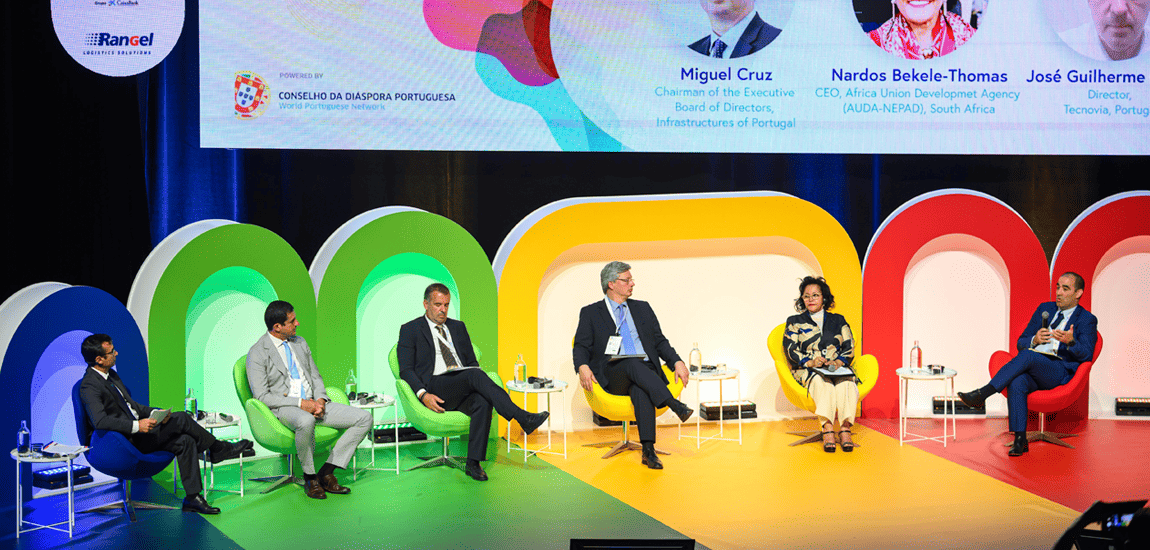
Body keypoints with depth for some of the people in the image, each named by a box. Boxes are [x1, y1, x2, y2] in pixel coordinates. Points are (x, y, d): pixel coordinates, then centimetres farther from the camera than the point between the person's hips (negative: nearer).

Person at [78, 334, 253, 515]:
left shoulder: (111, 375, 14)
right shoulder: (89, 386, -17)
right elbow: (100, 421, -30)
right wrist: (137, 425, -31)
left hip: (137, 432, 9)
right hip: (126, 442, -9)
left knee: (185, 441, -8)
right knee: (181, 419, -14)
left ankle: (192, 498, -6)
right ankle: (218, 449, 7)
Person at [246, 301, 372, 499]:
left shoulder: (300, 343, 15)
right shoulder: (257, 354, -6)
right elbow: (262, 396, -11)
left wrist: (320, 399, -2)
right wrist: (300, 403, -18)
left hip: (312, 404, 7)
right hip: (284, 408, -7)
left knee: (364, 418, -10)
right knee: (306, 421, -44)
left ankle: (326, 472, -10)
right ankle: (310, 478, -20)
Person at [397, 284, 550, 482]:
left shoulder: (458, 327, 25)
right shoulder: (410, 330, 10)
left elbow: (472, 362, 24)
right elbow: (406, 370, 1)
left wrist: (479, 384, 0)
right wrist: (423, 395, -16)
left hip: (464, 391, 4)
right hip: (436, 388, -4)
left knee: (483, 403, -33)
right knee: (475, 375, -33)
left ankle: (473, 463, -31)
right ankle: (523, 418, -38)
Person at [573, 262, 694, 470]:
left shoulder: (642, 308, 23)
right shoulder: (590, 313, 13)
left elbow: (660, 341, 21)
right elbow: (581, 346, 5)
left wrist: (677, 362, 2)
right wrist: (583, 367, -18)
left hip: (646, 371, 2)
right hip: (612, 377, -1)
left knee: (641, 391, -36)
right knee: (633, 364, -37)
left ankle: (648, 451, -44)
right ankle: (675, 405, -43)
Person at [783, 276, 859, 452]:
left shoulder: (838, 320, 24)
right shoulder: (795, 322, 20)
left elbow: (849, 347, 13)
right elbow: (790, 348, 5)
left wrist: (839, 362, -10)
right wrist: (809, 362, -14)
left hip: (838, 368, 2)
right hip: (807, 370, -2)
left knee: (846, 383, -36)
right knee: (821, 381, -39)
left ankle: (845, 428, -46)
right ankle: (827, 429, -51)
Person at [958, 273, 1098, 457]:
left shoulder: (1087, 320, 11)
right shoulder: (1044, 309, 24)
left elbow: (1087, 354, -5)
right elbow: (1020, 343, 20)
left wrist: (1070, 342, -26)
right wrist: (1034, 340, -4)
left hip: (1059, 371, -4)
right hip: (1030, 366, 4)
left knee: (1028, 355, -35)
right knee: (1017, 383, -33)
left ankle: (982, 394, -36)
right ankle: (1020, 440, -31)